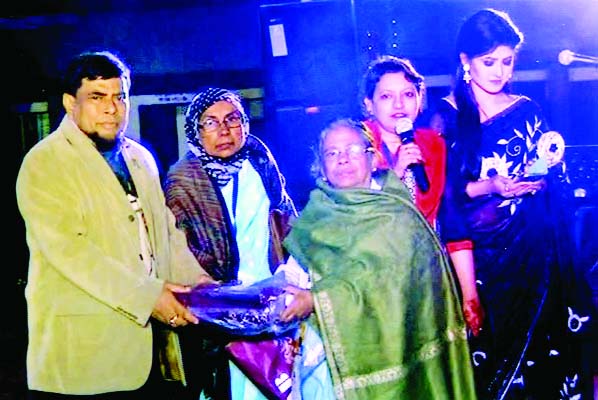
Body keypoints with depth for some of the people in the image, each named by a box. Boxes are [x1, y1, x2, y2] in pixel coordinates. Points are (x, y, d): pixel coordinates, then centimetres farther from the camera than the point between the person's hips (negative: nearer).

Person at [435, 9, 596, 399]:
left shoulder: (527, 111, 8)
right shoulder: (448, 115, 0)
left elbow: (555, 183, 11)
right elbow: (442, 190, -5)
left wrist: (550, 162, -9)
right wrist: (489, 186, -17)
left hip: (532, 246, 2)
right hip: (478, 248, -2)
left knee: (538, 340, 4)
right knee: (487, 343, 1)